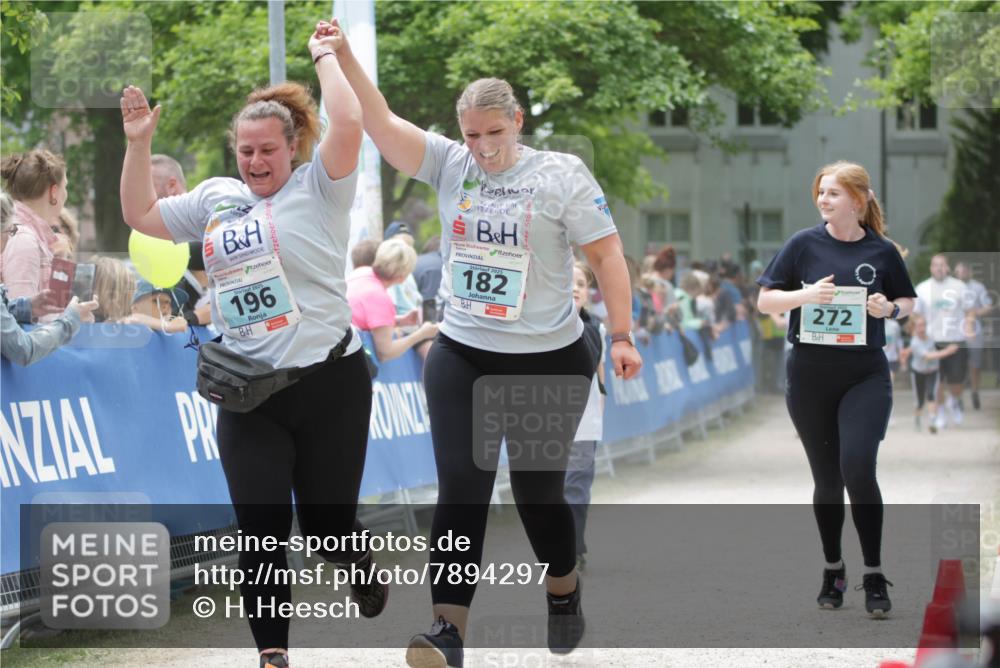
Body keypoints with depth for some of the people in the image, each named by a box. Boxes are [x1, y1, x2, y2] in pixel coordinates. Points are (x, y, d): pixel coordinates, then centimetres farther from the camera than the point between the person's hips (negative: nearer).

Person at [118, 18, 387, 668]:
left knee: (327, 525, 6)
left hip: (328, 385, -4)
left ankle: (362, 565, 41)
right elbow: (141, 215, 23)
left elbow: (347, 124, -20)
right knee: (260, 532, -2)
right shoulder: (216, 198, 13)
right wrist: (139, 144, 13)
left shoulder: (318, 188, -4)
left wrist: (326, 56, -8)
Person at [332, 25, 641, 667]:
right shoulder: (449, 163, 1)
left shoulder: (561, 174, -7)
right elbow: (380, 120, -8)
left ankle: (564, 589, 36)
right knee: (461, 490, -7)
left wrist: (622, 337, -10)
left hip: (549, 360, -2)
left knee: (538, 492, 8)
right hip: (462, 356, 2)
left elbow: (607, 253, -6)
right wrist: (343, 56, -21)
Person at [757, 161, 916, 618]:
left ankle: (874, 575, -6)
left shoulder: (882, 251, 0)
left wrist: (890, 309, -10)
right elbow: (765, 301, 1)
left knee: (857, 467, -16)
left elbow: (907, 302, 13)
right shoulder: (804, 245, -1)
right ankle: (833, 571, 25)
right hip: (809, 375, 1)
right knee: (826, 478, 9)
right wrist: (805, 294, -17)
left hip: (865, 375, -1)